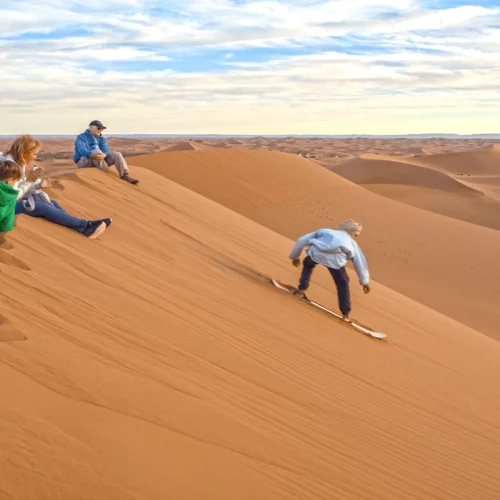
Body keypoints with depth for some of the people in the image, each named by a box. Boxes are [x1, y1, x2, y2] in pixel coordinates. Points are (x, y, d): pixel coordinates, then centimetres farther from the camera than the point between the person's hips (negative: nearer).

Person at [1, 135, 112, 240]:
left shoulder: (19, 162, 8)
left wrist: (38, 185, -5)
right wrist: (29, 180, -23)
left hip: (20, 198, 9)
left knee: (52, 204, -10)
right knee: (45, 208, -24)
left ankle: (83, 228, -29)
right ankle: (86, 226, -29)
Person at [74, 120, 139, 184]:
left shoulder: (101, 139, 13)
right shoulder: (81, 137, -3)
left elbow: (106, 151, -4)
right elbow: (82, 150, -22)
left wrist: (104, 155, -31)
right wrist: (92, 155, -43)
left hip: (99, 160, 6)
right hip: (83, 161, -6)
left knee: (117, 155, -13)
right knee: (97, 151, -35)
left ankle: (125, 175, -27)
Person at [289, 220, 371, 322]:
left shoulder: (324, 231, 39)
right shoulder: (352, 243, 36)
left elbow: (302, 241, 35)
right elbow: (360, 263, 40)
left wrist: (295, 256, 47)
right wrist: (365, 282, 51)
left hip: (316, 253, 2)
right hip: (335, 259, -1)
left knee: (308, 264, 37)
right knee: (342, 283, 23)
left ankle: (301, 290, 29)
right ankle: (345, 313, 20)